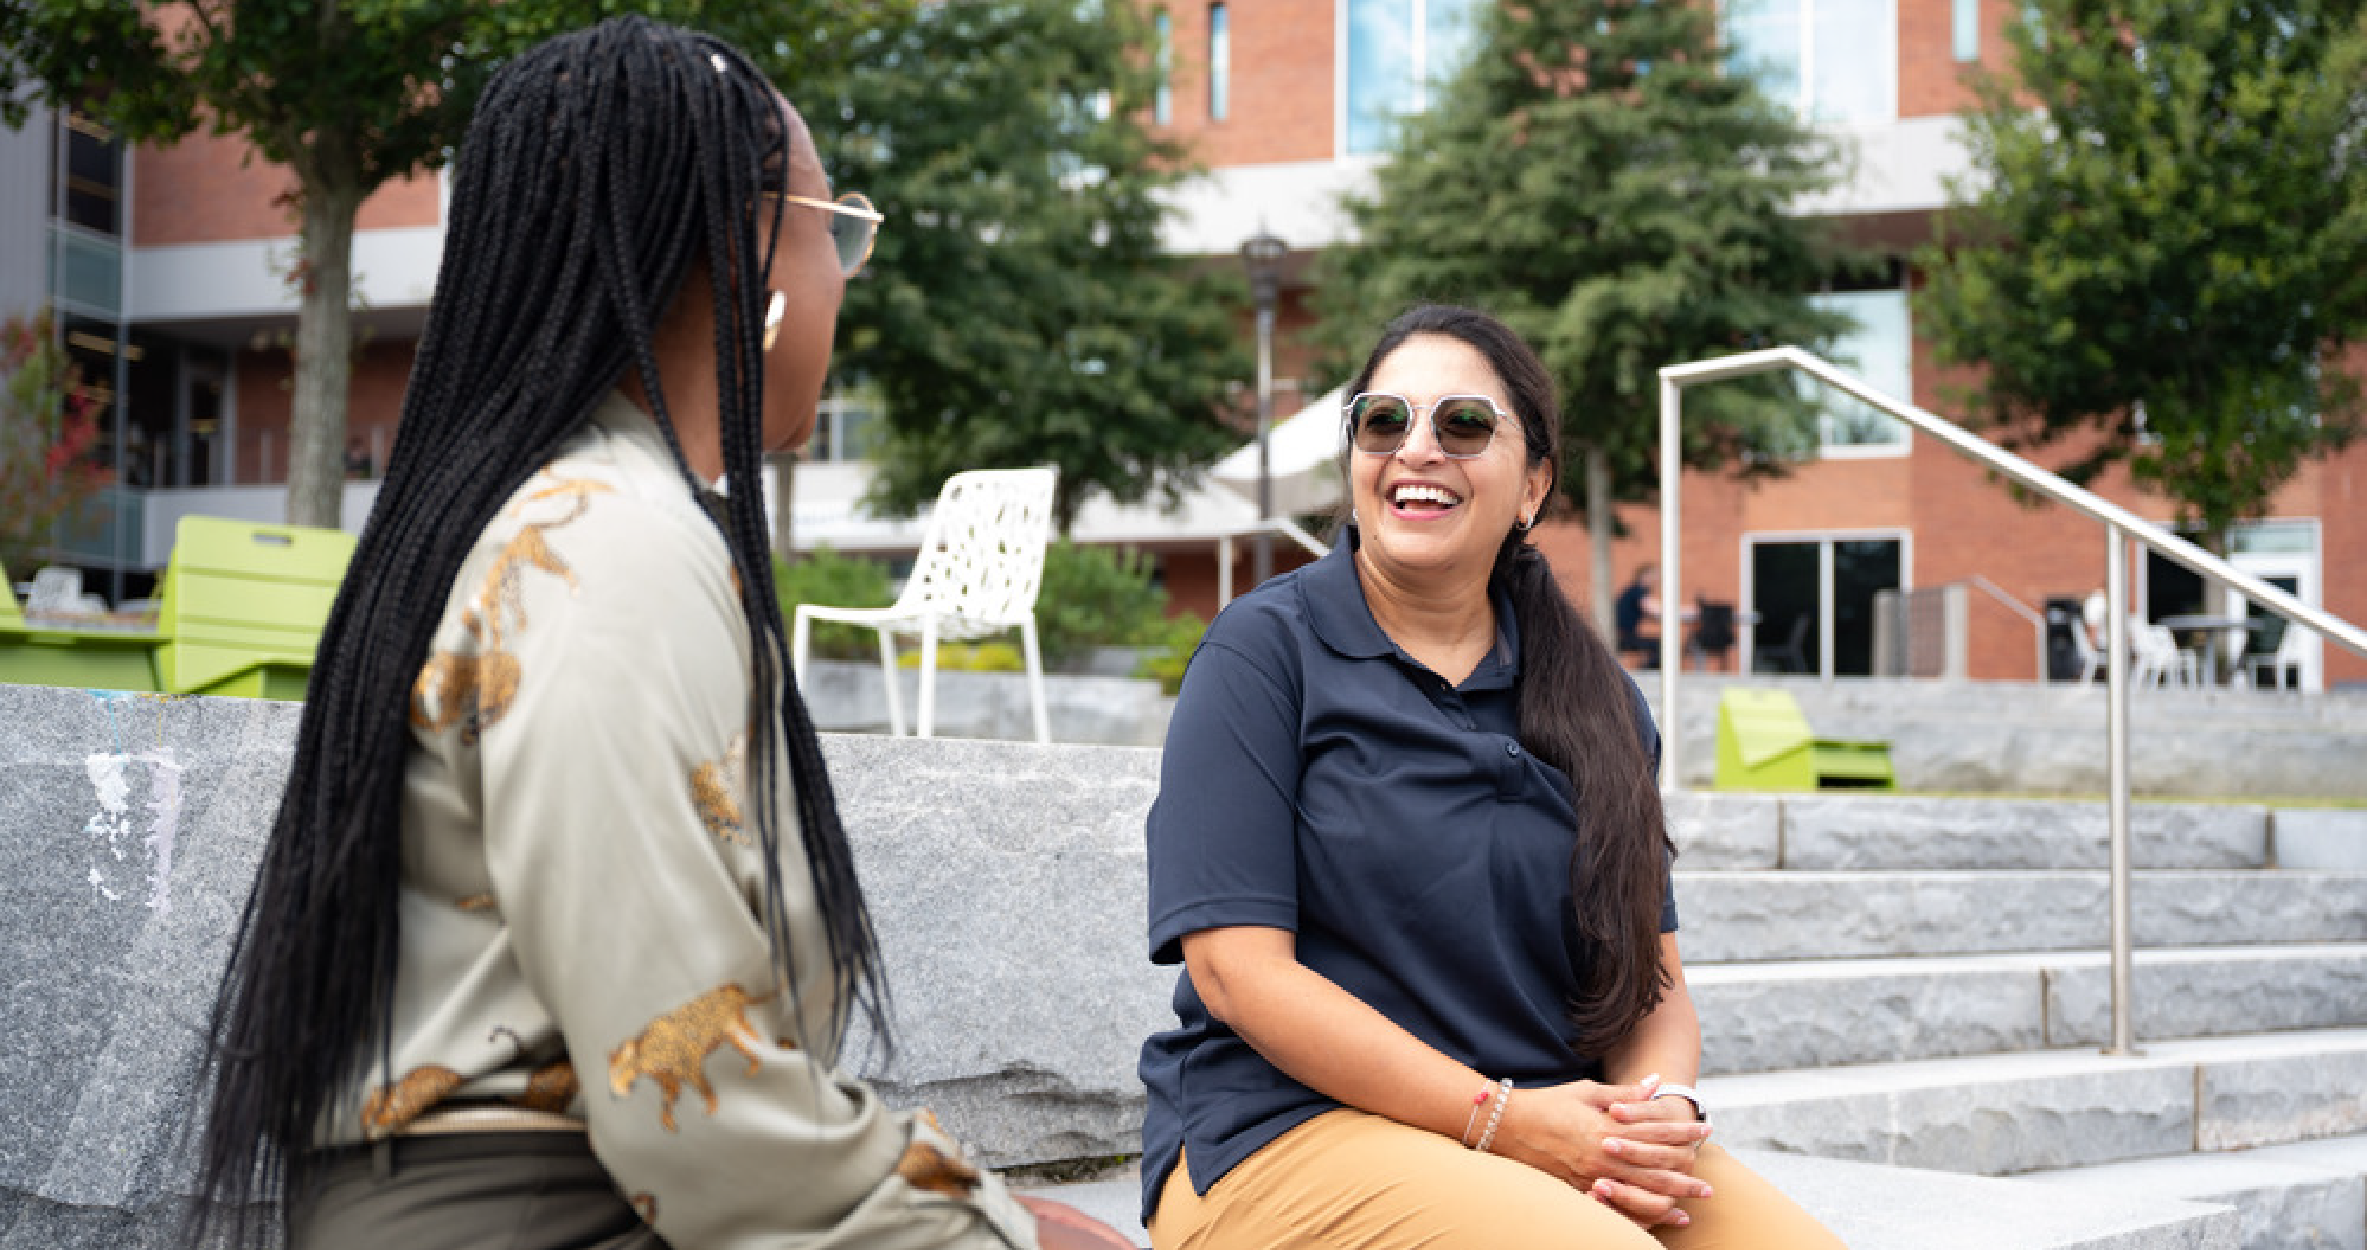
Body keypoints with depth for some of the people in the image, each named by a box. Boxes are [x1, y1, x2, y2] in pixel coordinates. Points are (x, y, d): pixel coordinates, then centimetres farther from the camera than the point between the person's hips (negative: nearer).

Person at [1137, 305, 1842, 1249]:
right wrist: (1498, 1116, -16)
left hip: (1562, 1132, 5)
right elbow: (1238, 971, -10)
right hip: (1296, 1128, -5)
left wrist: (1664, 1109, -11)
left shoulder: (1594, 697, 13)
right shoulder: (1264, 651, -2)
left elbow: (1652, 974, 13)